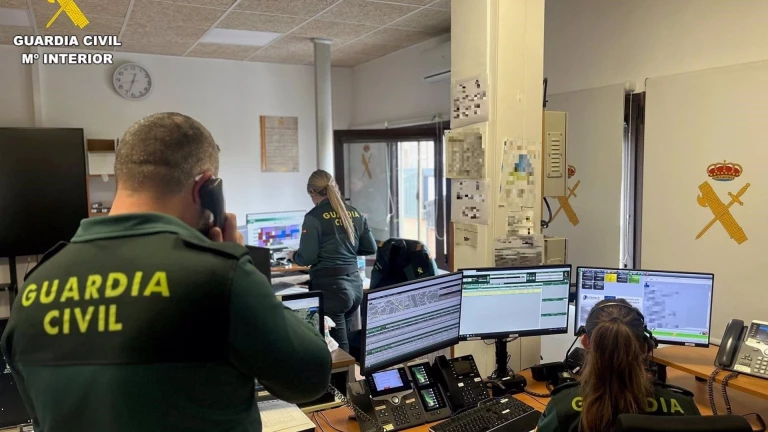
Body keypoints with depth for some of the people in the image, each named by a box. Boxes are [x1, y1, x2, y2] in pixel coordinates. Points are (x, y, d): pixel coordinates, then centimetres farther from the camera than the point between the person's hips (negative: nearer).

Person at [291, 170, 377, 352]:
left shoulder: (314, 217, -10)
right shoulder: (356, 214, 8)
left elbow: (307, 258, -13)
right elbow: (371, 248, 14)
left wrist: (294, 255, 8)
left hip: (330, 287, -6)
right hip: (355, 284, 7)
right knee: (342, 342, 18)